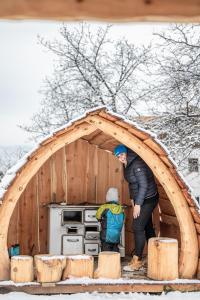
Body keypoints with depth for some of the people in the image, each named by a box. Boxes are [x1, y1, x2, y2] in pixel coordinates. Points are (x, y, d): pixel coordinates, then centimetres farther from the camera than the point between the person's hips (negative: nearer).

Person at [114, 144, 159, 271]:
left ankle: (137, 261, -2)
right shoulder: (127, 165, 6)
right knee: (147, 227, 15)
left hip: (148, 199, -10)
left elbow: (143, 185, -24)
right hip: (140, 199, 10)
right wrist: (132, 199, 13)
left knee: (138, 227, -9)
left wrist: (138, 204, -20)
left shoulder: (137, 164, -23)